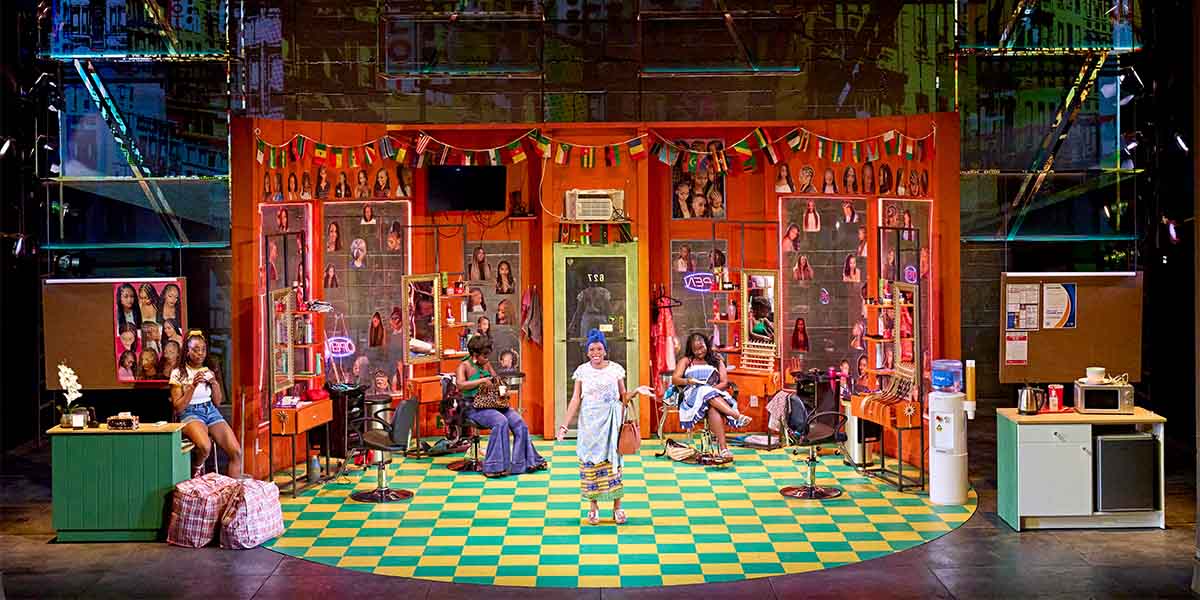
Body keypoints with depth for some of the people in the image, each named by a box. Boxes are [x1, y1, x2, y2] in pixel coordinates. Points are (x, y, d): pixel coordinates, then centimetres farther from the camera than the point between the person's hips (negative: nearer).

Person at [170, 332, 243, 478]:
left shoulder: (209, 372, 13)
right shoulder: (178, 374, 0)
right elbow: (178, 408, -4)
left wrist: (215, 383, -3)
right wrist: (193, 386, -14)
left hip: (211, 411, 4)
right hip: (190, 414, -4)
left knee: (236, 452, -18)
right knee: (205, 447, -36)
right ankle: (196, 468, -2)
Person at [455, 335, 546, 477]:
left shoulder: (487, 364, 17)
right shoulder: (464, 366, -4)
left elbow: (496, 382, 27)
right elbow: (460, 384, -22)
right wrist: (482, 381, -22)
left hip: (493, 404, 7)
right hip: (475, 407, -7)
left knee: (518, 421, -12)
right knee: (501, 421, -32)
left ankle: (523, 462, -1)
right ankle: (496, 466, -27)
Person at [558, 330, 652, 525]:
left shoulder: (616, 369, 3)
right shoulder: (582, 371, 2)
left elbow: (623, 397, 7)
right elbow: (575, 400, 1)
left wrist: (637, 391, -12)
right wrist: (565, 425, -5)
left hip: (611, 421, 0)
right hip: (590, 423, 0)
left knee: (613, 459, 0)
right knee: (590, 461, 1)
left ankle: (617, 506, 9)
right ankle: (593, 506, 14)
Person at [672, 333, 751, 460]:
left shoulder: (717, 361, 23)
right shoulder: (686, 361, 21)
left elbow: (725, 382, 11)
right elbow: (674, 379, 7)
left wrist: (714, 388, -11)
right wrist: (687, 381, -15)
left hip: (716, 394, 1)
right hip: (693, 396, -1)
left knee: (713, 409, -40)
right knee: (706, 392, -39)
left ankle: (722, 447, -55)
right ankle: (738, 416, -54)